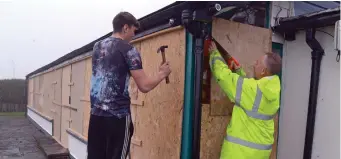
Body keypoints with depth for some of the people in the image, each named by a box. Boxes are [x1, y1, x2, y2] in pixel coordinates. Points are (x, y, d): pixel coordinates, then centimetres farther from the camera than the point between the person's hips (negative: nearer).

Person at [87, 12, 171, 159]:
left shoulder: (97, 46, 11)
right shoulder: (129, 50, -9)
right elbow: (144, 86, -13)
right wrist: (162, 73, 3)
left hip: (96, 114, 6)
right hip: (118, 116, -6)